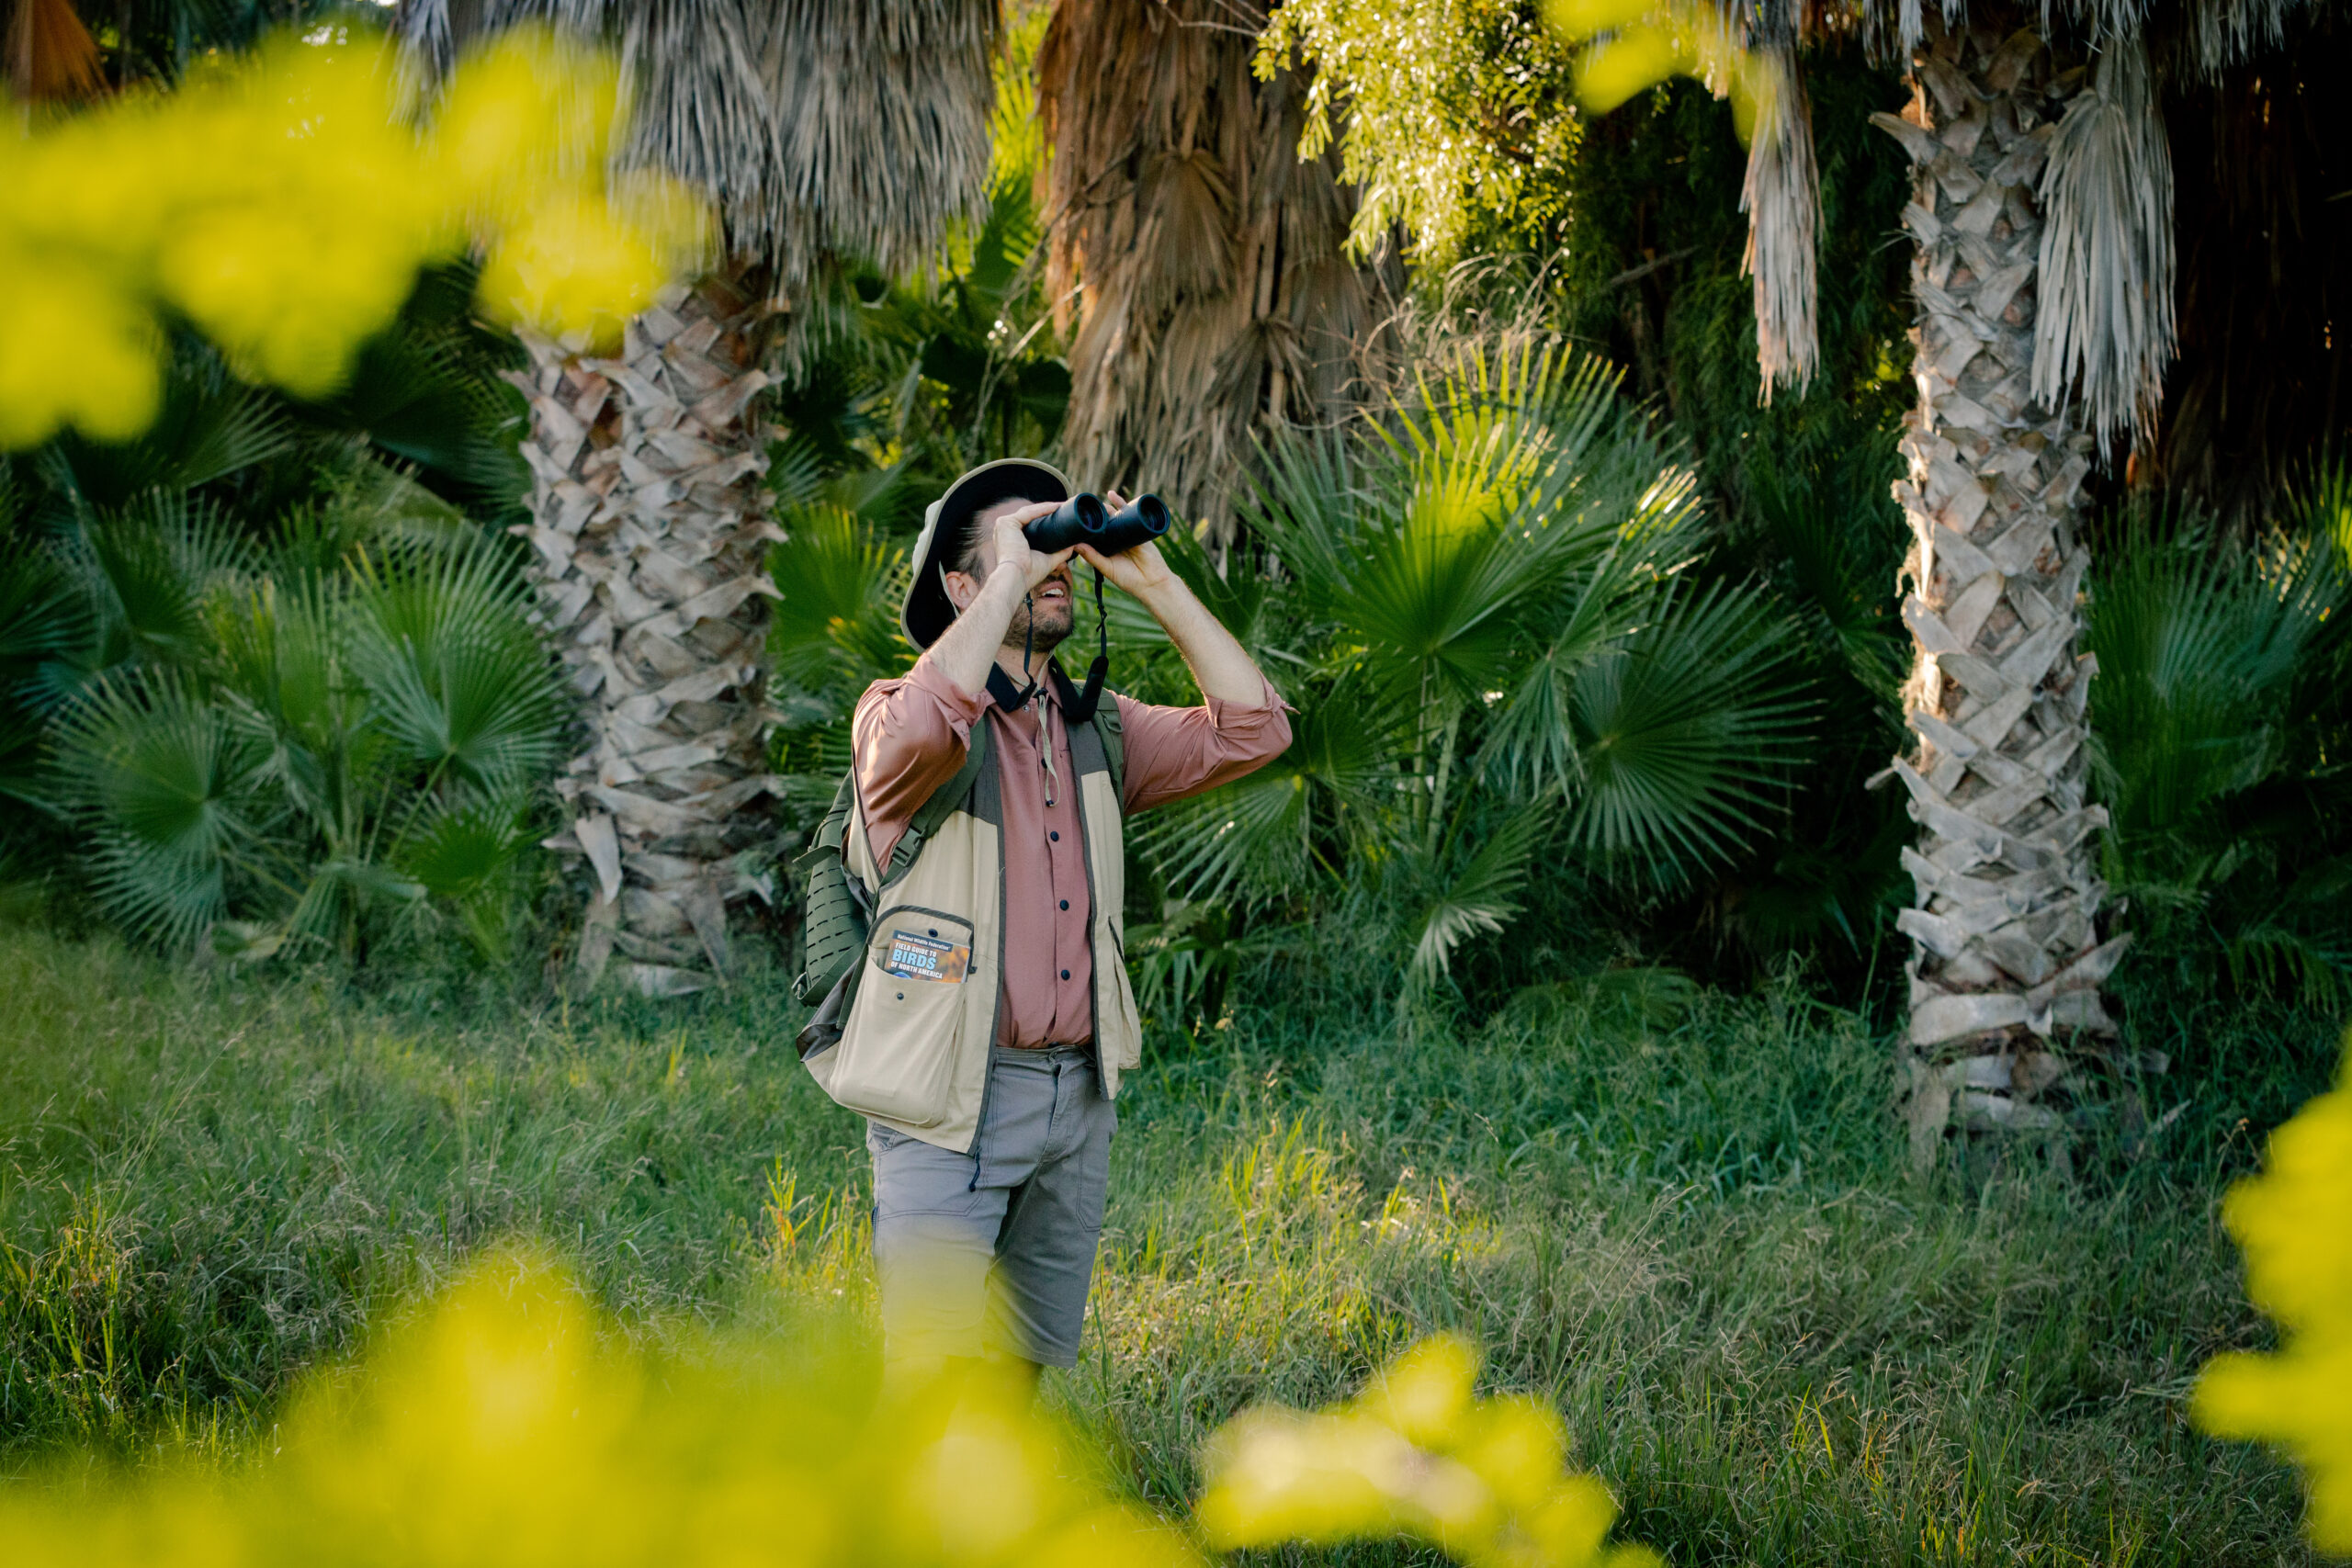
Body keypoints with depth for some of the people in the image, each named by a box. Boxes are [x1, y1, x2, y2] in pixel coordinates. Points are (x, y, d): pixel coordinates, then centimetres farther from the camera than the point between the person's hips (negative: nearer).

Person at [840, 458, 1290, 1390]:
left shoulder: (1098, 731, 14)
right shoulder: (899, 714, -5)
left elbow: (1250, 730, 4)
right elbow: (922, 728, -30)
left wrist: (1157, 586, 0)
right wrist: (1010, 576, -20)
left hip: (1078, 1095, 6)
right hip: (950, 1104, -6)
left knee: (1028, 1374, 13)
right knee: (933, 1386, -11)